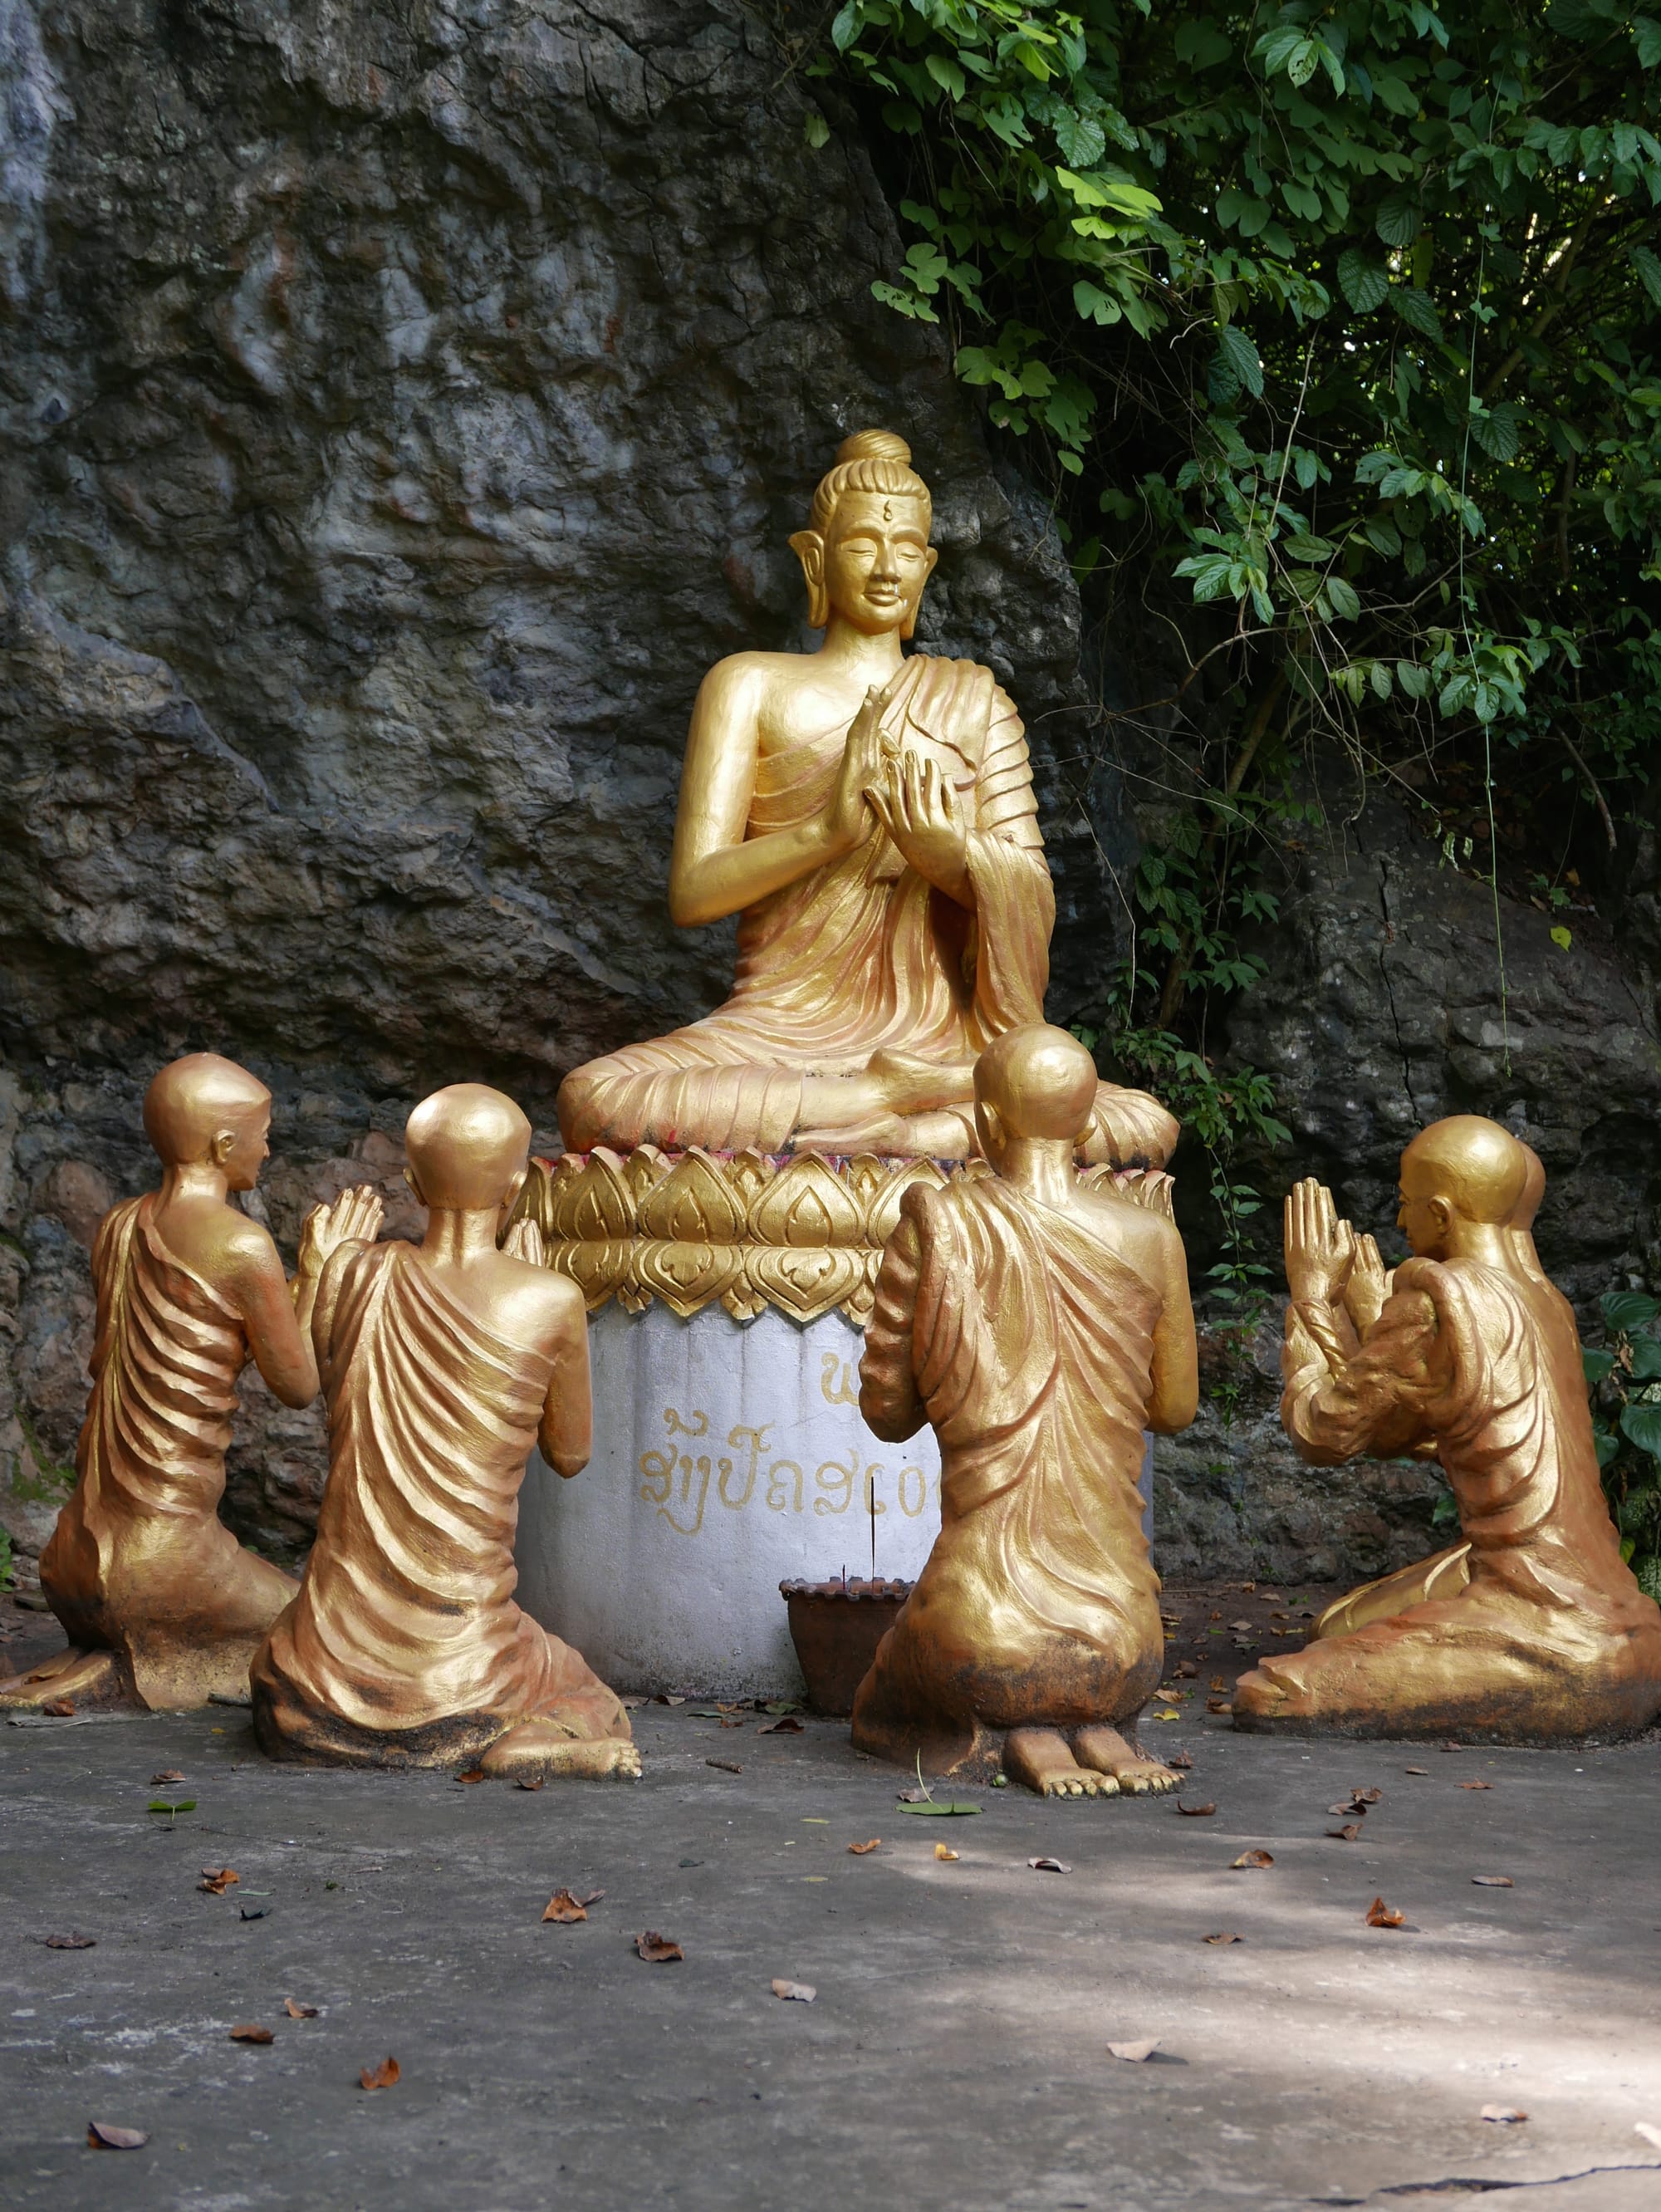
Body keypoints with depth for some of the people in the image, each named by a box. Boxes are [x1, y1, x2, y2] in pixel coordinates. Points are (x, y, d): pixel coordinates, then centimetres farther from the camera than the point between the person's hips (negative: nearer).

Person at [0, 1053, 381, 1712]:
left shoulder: (116, 1227, 7)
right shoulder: (242, 1246, -15)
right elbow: (299, 1386, -5)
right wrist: (319, 1268, 7)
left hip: (77, 1558, 7)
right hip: (167, 1568, -7)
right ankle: (115, 1680, -5)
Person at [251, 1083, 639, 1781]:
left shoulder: (352, 1277, -5)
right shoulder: (551, 1303, -11)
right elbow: (570, 1456, 6)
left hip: (336, 1651, 4)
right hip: (458, 1661, -3)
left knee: (285, 1714, 40)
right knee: (589, 1715, 29)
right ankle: (502, 1743, 0)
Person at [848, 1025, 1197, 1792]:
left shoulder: (940, 1223, -9)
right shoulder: (1146, 1236, -3)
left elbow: (887, 1411, -1)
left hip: (982, 1632, -3)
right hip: (1120, 1639, 3)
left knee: (883, 1710, 32)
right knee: (1106, 1693, 40)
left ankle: (1019, 1742, -1)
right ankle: (1100, 1734, 3)